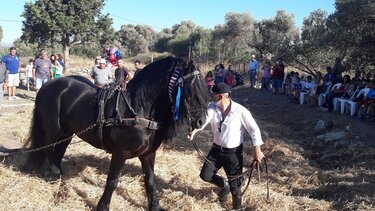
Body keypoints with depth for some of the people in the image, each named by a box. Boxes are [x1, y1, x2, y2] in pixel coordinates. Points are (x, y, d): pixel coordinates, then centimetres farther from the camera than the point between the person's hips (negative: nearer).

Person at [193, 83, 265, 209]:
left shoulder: (240, 111, -21)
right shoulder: (213, 108, -8)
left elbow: (254, 129, -13)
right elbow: (204, 118, -25)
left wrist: (257, 150, -13)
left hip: (233, 152, -5)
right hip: (217, 149, 5)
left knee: (235, 186, 4)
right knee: (205, 175, 13)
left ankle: (237, 207, 31)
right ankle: (224, 185, 42)